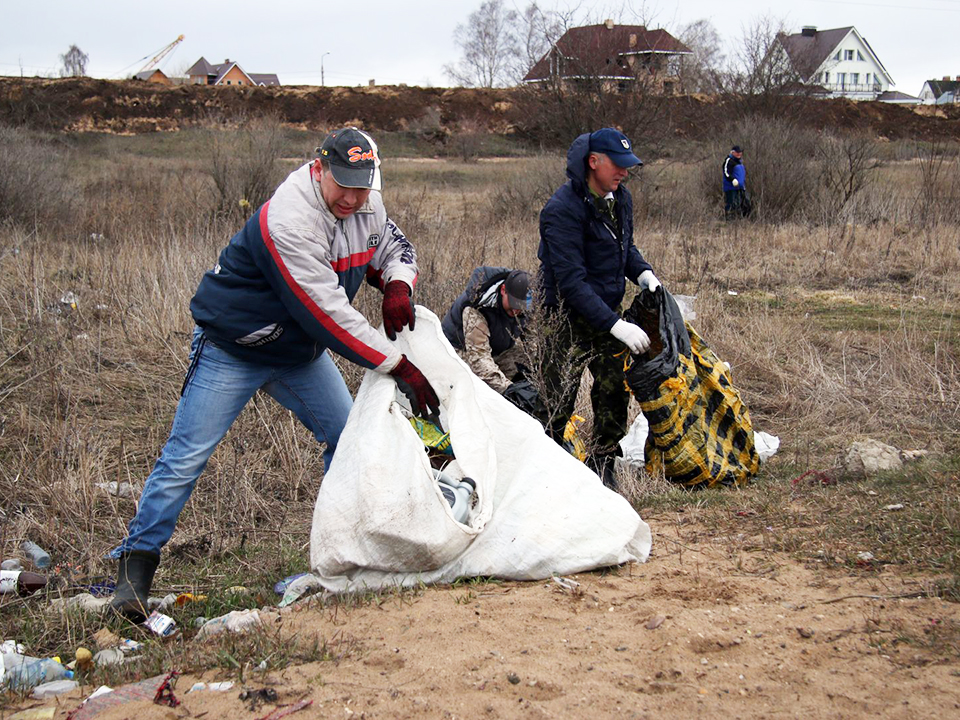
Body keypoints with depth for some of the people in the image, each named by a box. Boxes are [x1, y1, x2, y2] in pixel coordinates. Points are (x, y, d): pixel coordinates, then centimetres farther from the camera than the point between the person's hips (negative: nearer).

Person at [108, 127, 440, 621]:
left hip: (299, 350, 8)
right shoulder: (287, 223, -33)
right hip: (231, 348, -8)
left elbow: (395, 247, 11)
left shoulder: (366, 208, -8)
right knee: (187, 455, -7)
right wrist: (399, 366, -32)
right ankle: (136, 564, 2)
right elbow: (327, 312, -35)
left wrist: (397, 285, -16)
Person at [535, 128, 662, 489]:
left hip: (606, 313, 7)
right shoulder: (563, 208, -23)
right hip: (570, 318, -7)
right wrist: (615, 325, -31)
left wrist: (642, 272, 0)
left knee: (615, 392, 9)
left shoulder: (620, 198, 3)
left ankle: (603, 466, 24)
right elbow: (571, 281, -27)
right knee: (558, 401, -1)